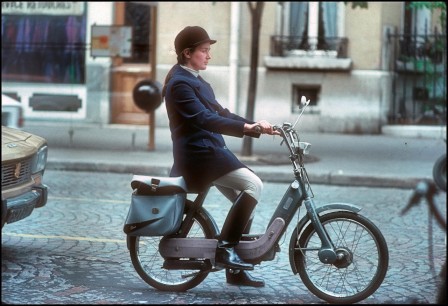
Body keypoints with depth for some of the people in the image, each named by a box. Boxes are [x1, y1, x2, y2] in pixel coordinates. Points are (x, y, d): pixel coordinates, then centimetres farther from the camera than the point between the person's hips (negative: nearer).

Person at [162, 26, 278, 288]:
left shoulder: (196, 81, 21)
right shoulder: (180, 82, -12)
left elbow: (219, 113, 19)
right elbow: (204, 119, -25)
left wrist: (256, 126, 7)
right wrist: (248, 127, -33)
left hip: (211, 151, 10)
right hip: (198, 154, -10)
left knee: (245, 196, 5)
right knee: (253, 185, -20)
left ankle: (236, 270, 11)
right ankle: (225, 248, -15)